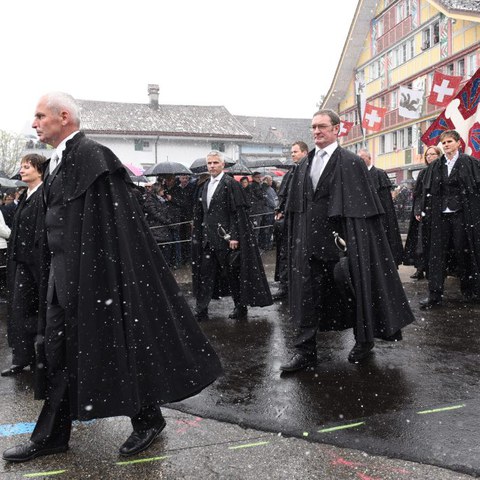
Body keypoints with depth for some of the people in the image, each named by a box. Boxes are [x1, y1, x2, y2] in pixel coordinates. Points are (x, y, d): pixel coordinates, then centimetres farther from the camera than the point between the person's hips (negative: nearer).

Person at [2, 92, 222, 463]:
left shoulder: (92, 155, -13)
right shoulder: (58, 162, 15)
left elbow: (112, 221, -19)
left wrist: (102, 276, -21)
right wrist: (53, 274, 19)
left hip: (91, 270, -9)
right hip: (63, 272, 9)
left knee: (115, 343, 2)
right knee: (58, 350, 13)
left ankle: (148, 419, 22)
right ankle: (51, 436, 26)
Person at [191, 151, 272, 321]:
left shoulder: (231, 184, -8)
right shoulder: (204, 187, 13)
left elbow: (238, 212, -13)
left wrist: (234, 236, -19)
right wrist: (198, 235, 14)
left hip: (226, 237, -6)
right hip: (208, 238, 6)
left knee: (232, 273, 4)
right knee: (205, 273, 5)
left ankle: (241, 307, 19)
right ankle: (201, 311, 11)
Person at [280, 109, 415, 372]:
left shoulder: (351, 163, -6)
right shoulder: (304, 165, 12)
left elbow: (362, 205, -10)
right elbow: (296, 207, 13)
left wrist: (350, 240, -14)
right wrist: (297, 239, 8)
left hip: (340, 237, -5)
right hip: (309, 240, 5)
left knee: (352, 289, 7)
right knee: (307, 293, 4)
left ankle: (364, 341, 29)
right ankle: (305, 350, 12)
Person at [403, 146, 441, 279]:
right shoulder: (423, 173, 13)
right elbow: (417, 193, 10)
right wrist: (417, 211, 0)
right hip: (424, 212, 3)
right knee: (422, 240, -1)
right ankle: (421, 268, 1)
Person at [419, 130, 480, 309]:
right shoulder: (435, 166, 11)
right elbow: (427, 192, 10)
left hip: (463, 215, -3)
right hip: (440, 216, 3)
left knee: (463, 252, 3)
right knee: (436, 253, -2)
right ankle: (435, 295, 1)